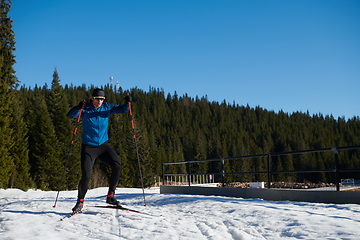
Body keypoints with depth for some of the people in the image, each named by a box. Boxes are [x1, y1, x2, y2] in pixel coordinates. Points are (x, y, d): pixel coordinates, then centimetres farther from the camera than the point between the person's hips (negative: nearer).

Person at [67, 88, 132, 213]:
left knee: (117, 166, -14)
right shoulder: (86, 109, -8)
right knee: (86, 175, -12)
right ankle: (80, 202, 9)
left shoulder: (107, 107, 2)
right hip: (88, 147, -3)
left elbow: (122, 109, 1)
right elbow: (70, 115, -20)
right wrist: (78, 108, -41)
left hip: (103, 145, 3)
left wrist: (127, 103, -20)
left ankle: (110, 196, 0)